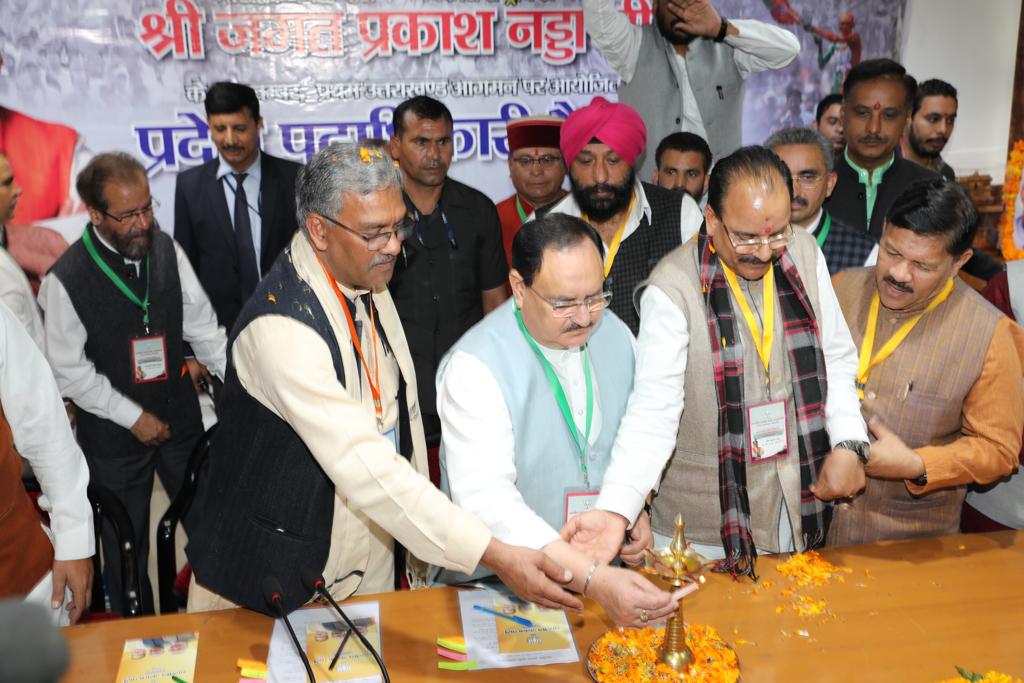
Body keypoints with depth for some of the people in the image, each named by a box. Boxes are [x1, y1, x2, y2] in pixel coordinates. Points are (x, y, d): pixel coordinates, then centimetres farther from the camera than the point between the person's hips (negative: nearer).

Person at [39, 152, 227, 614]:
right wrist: (134, 417, -13)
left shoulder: (166, 250, -5)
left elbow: (201, 325, -1)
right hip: (114, 434, -3)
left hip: (181, 418, 4)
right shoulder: (66, 280, -17)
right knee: (126, 546, 14)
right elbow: (69, 371, -13)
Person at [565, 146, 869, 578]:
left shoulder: (805, 253, -1)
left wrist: (848, 444, -7)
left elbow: (837, 359, 6)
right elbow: (652, 411, -23)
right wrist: (616, 510, -35)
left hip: (800, 506, 5)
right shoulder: (672, 288, -18)